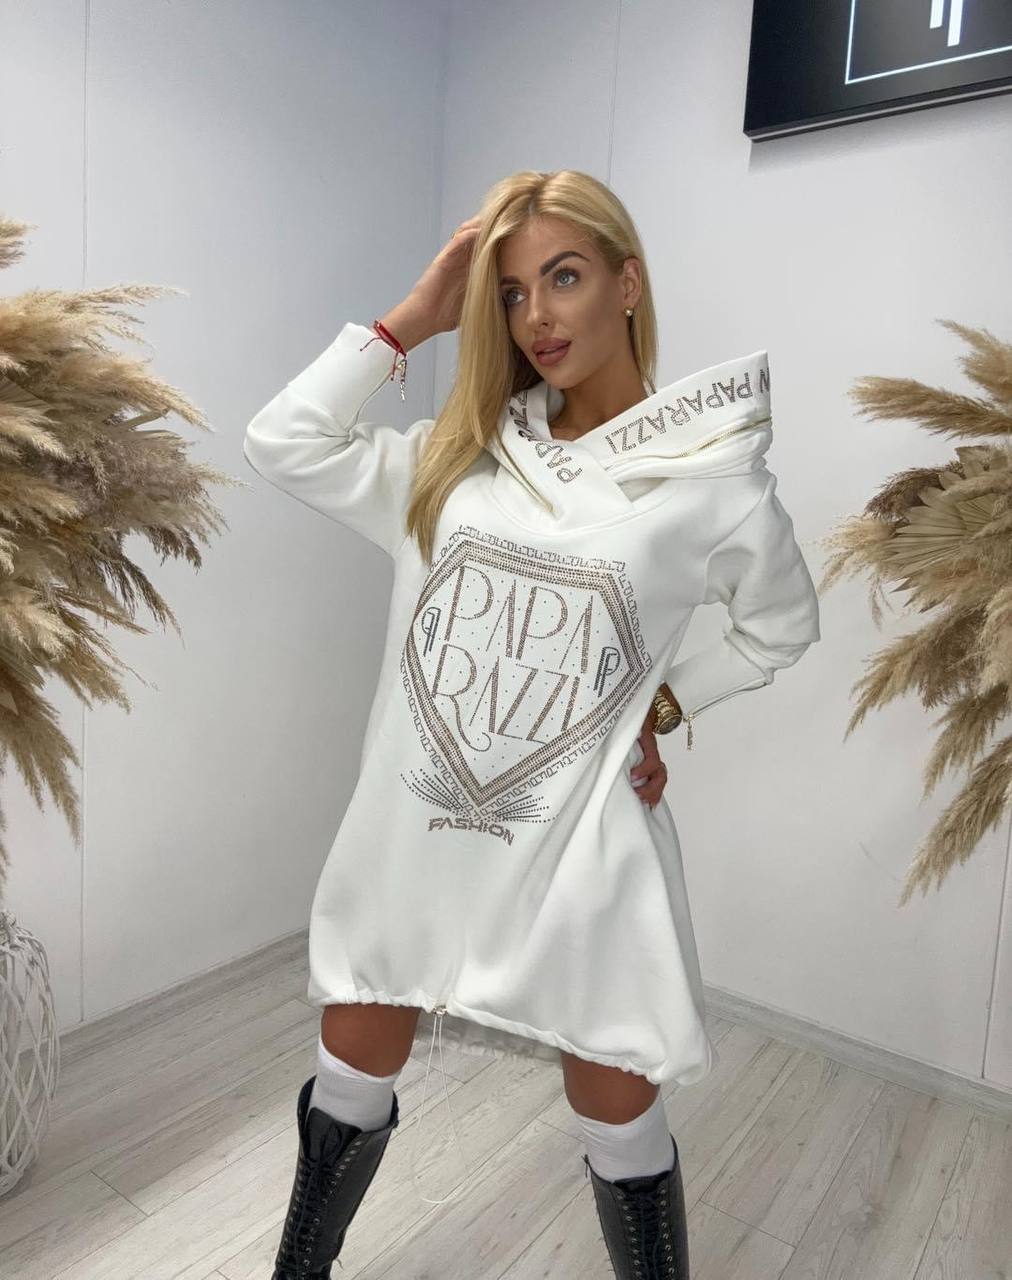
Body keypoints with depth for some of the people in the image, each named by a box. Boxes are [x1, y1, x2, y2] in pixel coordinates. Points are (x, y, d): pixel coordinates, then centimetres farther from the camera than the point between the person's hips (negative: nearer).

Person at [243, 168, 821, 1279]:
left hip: (578, 842, -3)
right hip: (417, 826, 4)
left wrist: (660, 707, -2)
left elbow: (780, 630, 9)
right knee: (350, 1077, 20)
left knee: (618, 1119, 14)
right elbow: (283, 444, -2)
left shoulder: (714, 477, -5)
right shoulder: (454, 459, 4)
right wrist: (413, 318, -1)